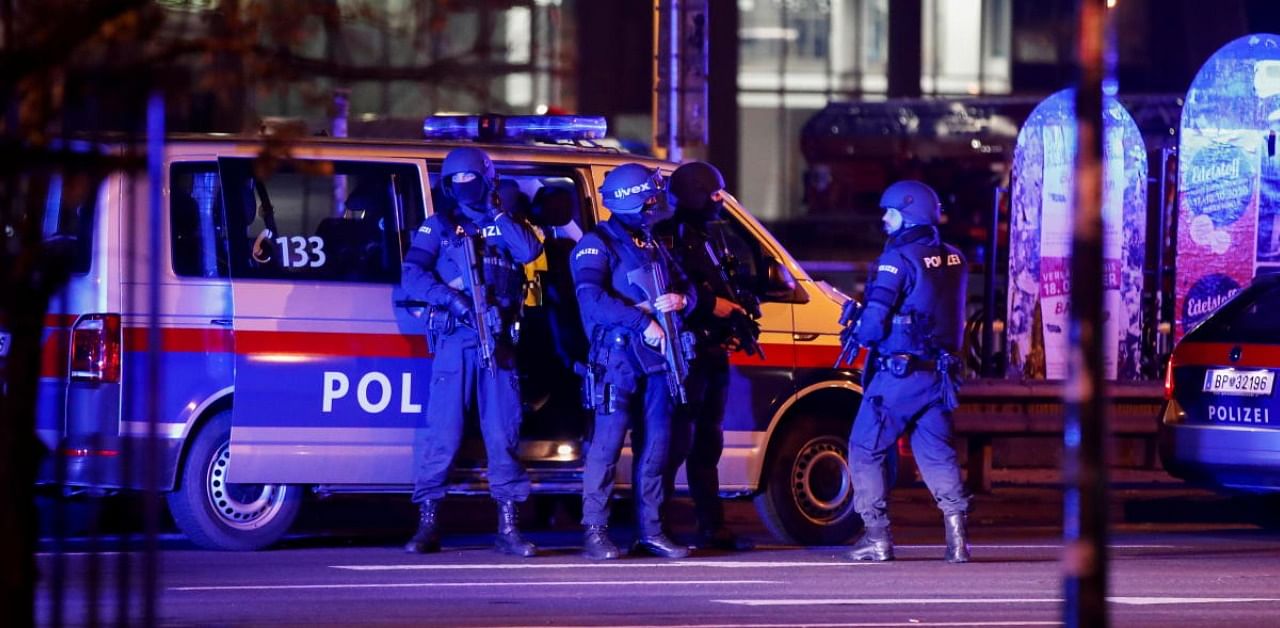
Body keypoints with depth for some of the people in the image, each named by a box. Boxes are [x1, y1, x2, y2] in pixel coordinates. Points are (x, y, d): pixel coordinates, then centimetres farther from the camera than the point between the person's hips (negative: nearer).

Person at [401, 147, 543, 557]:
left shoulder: (504, 225, 16)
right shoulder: (438, 227, 9)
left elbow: (531, 250, -5)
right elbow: (413, 276, -4)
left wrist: (496, 215, -5)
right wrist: (453, 299, -18)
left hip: (498, 340, 2)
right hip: (454, 340, -2)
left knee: (503, 434, 1)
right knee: (443, 433, -6)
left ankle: (508, 527, 5)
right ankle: (427, 526, -3)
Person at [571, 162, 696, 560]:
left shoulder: (652, 246, 20)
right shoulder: (598, 245, -5)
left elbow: (686, 287, 22)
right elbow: (591, 298, -20)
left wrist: (680, 299, -4)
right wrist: (644, 322, -23)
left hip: (657, 356, 7)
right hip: (617, 358, -7)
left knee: (655, 445, 7)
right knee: (608, 442, -10)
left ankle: (651, 531, 13)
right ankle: (595, 532, -9)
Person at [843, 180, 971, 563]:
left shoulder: (898, 260, -13)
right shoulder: (953, 260, 10)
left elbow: (873, 323, -19)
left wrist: (858, 333, 4)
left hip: (898, 374, -6)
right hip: (939, 374, 6)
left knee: (866, 450, 6)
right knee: (937, 453, 12)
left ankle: (877, 536, 3)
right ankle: (956, 535, -1)